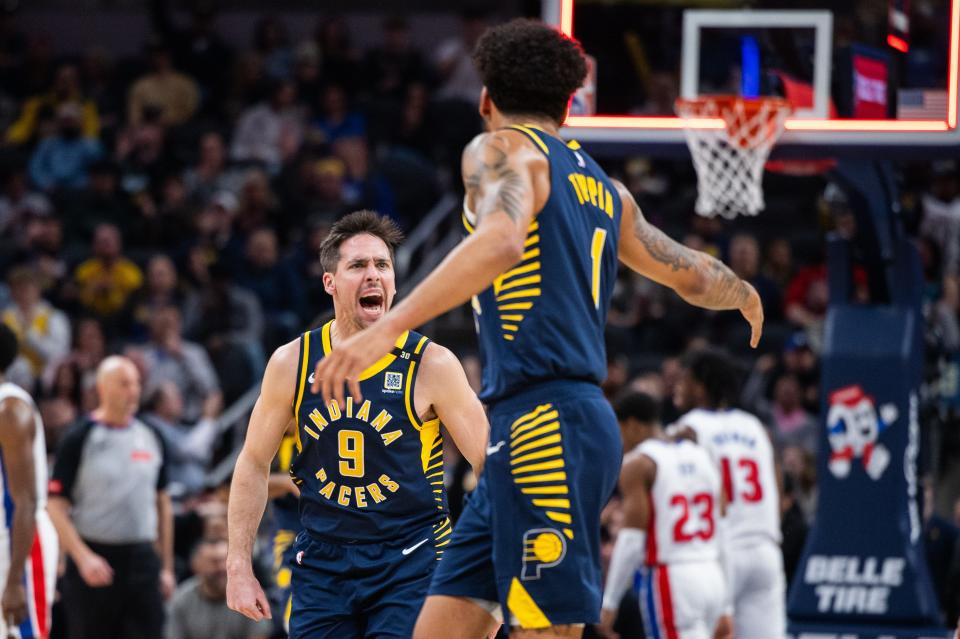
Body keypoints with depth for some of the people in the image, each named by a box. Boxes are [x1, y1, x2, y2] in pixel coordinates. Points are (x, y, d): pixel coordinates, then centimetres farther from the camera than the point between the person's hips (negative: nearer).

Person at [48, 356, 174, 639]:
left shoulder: (151, 438, 10)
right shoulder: (79, 439, -5)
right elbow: (56, 506, -8)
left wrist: (166, 566, 14)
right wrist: (83, 558, -19)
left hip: (142, 560, 4)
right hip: (94, 560, -4)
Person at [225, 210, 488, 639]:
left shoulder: (431, 365, -8)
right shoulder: (291, 364, 0)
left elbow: (490, 466, -3)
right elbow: (254, 463, 10)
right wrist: (239, 566, 5)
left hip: (409, 562, -3)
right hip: (322, 564, 3)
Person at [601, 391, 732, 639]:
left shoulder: (637, 465, -5)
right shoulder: (701, 456, 15)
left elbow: (632, 540, -12)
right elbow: (723, 534, 15)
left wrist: (609, 602, -7)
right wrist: (724, 609, 18)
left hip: (670, 581, -7)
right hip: (712, 577, 7)